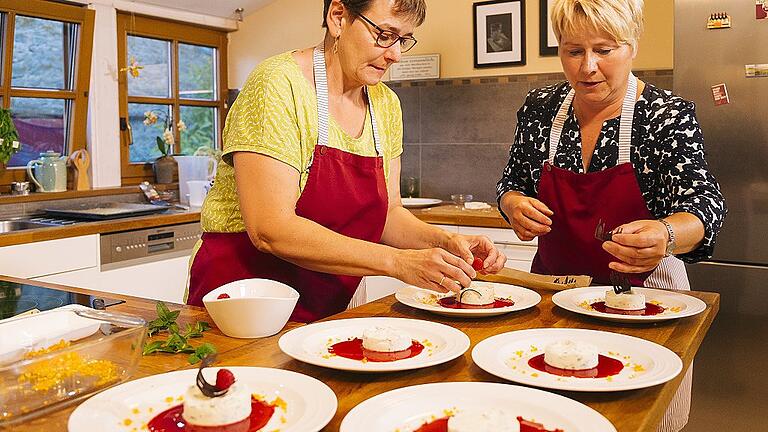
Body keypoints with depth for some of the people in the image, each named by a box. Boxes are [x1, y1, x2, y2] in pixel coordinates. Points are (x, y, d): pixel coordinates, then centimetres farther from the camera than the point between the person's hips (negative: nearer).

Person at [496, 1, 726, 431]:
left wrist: (665, 235, -43)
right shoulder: (540, 106, -2)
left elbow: (704, 202, -21)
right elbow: (512, 183, 8)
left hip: (641, 293, -2)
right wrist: (515, 205, -16)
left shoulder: (670, 114, -12)